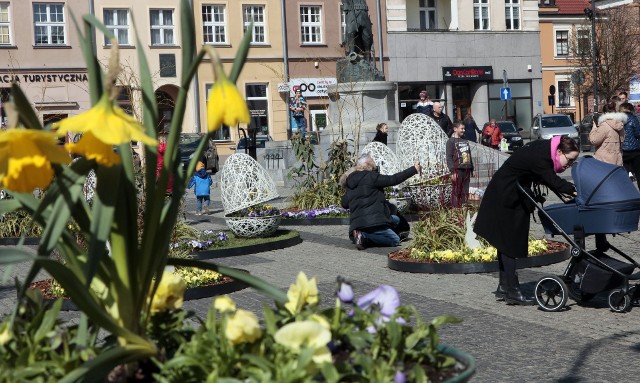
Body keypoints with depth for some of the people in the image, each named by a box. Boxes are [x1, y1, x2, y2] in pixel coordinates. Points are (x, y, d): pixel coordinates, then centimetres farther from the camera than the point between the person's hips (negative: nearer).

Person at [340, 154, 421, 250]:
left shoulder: (349, 182, 15)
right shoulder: (371, 177, -6)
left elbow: (344, 204, 16)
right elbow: (393, 180, -5)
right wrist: (414, 169, 1)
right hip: (372, 221, -8)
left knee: (395, 219, 23)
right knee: (395, 240, 3)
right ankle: (365, 236, -13)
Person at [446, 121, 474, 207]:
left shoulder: (465, 140, 17)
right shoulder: (451, 141, -4)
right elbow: (449, 158, -11)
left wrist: (472, 169, 17)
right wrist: (452, 171, -17)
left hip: (466, 170, 6)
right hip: (457, 170, -6)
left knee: (465, 192, 8)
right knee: (456, 192, -4)